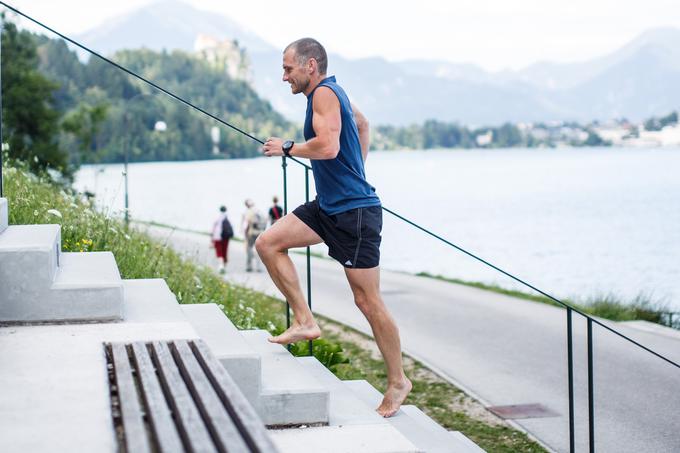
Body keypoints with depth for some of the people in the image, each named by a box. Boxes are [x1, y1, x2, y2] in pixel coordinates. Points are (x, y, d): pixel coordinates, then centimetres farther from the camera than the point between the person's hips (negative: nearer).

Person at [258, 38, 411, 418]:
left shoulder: (324, 93, -15)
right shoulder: (332, 92, 14)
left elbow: (327, 146, -30)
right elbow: (362, 123, 33)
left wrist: (286, 148, -13)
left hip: (355, 213, -10)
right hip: (329, 206, 10)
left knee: (369, 302, -2)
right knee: (268, 244, 0)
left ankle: (398, 382, 11)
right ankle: (305, 321, 3)